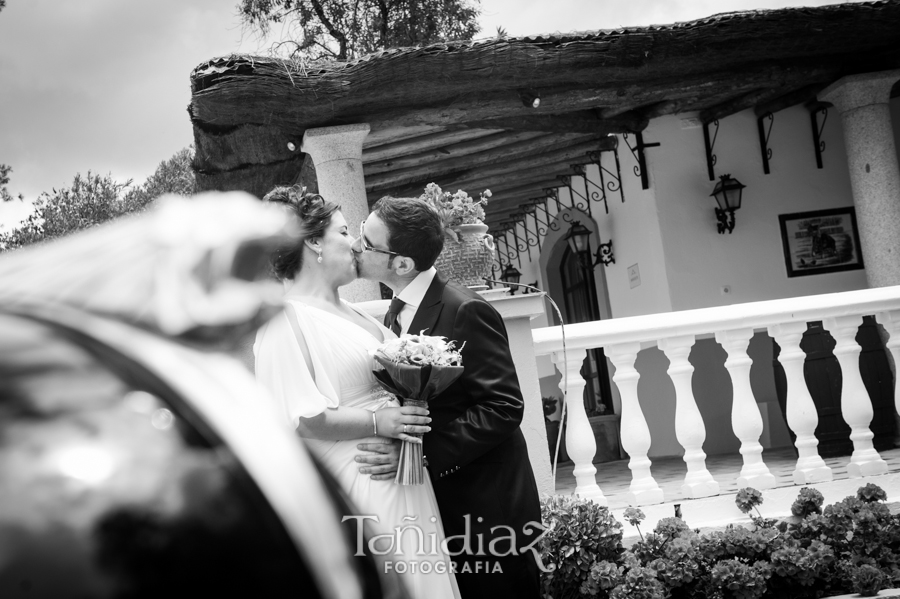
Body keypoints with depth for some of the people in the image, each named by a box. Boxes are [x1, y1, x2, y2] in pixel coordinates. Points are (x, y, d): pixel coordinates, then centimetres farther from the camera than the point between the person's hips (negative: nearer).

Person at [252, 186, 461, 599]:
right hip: (358, 485, -8)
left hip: (402, 478, 9)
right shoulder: (285, 320, -12)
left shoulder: (345, 311, 15)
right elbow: (298, 418, -20)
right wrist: (376, 421, -19)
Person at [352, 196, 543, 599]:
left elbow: (503, 407, -21)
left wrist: (426, 452, -26)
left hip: (484, 507, -7)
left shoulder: (465, 311, -18)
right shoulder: (395, 315, 8)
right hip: (434, 499, 8)